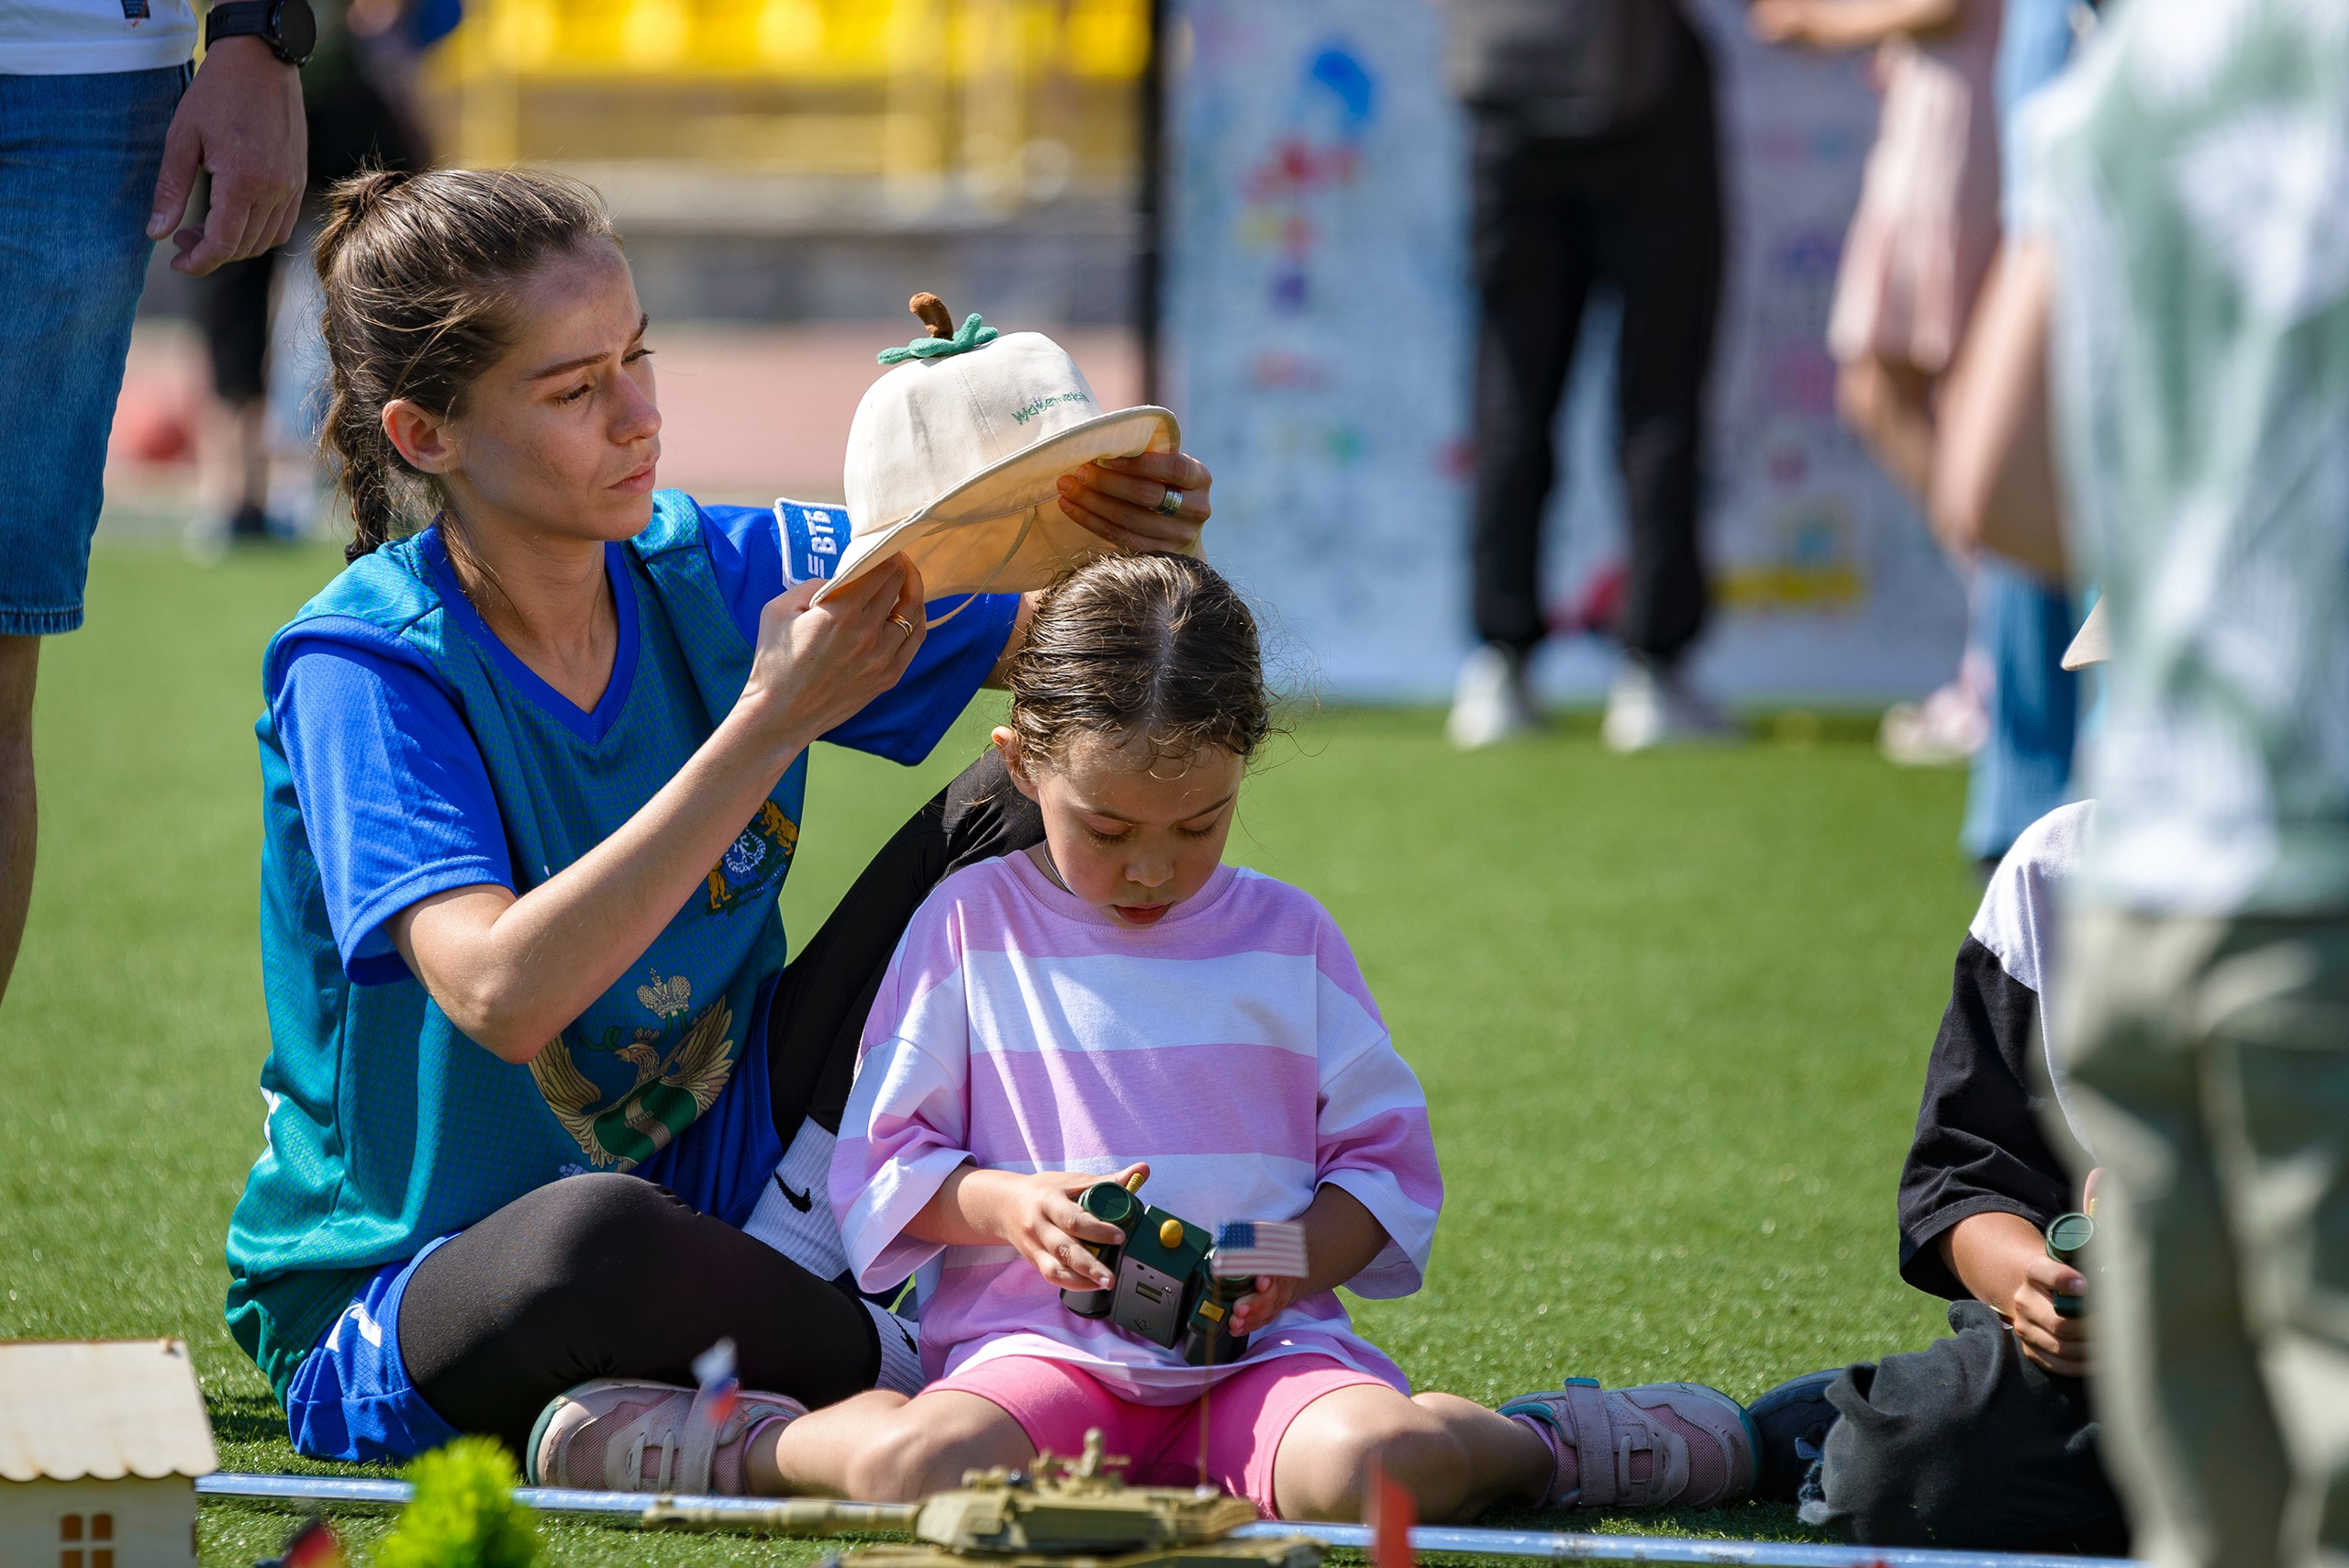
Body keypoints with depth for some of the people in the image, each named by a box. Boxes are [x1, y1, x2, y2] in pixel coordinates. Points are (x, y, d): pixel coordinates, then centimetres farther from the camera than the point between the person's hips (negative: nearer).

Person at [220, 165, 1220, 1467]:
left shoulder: (726, 575, -2)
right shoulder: (360, 671, -18)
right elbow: (501, 993, -33)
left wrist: (1127, 557, -21)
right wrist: (773, 725, -32)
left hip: (720, 1187, 6)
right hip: (402, 1304, -6)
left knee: (1007, 820, -5)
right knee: (596, 1236, -42)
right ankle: (900, 1371, -10)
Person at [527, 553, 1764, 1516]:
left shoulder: (1285, 937, 12)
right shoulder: (969, 927, 8)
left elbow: (1387, 1162, 15)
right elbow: (880, 1162, 8)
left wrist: (1300, 1258, -6)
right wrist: (1006, 1207, -12)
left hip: (1264, 1348, 1)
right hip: (1034, 1344, -1)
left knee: (1362, 1468, -34)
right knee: (918, 1469, -34)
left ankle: (1519, 1444, -6)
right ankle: (762, 1441, -6)